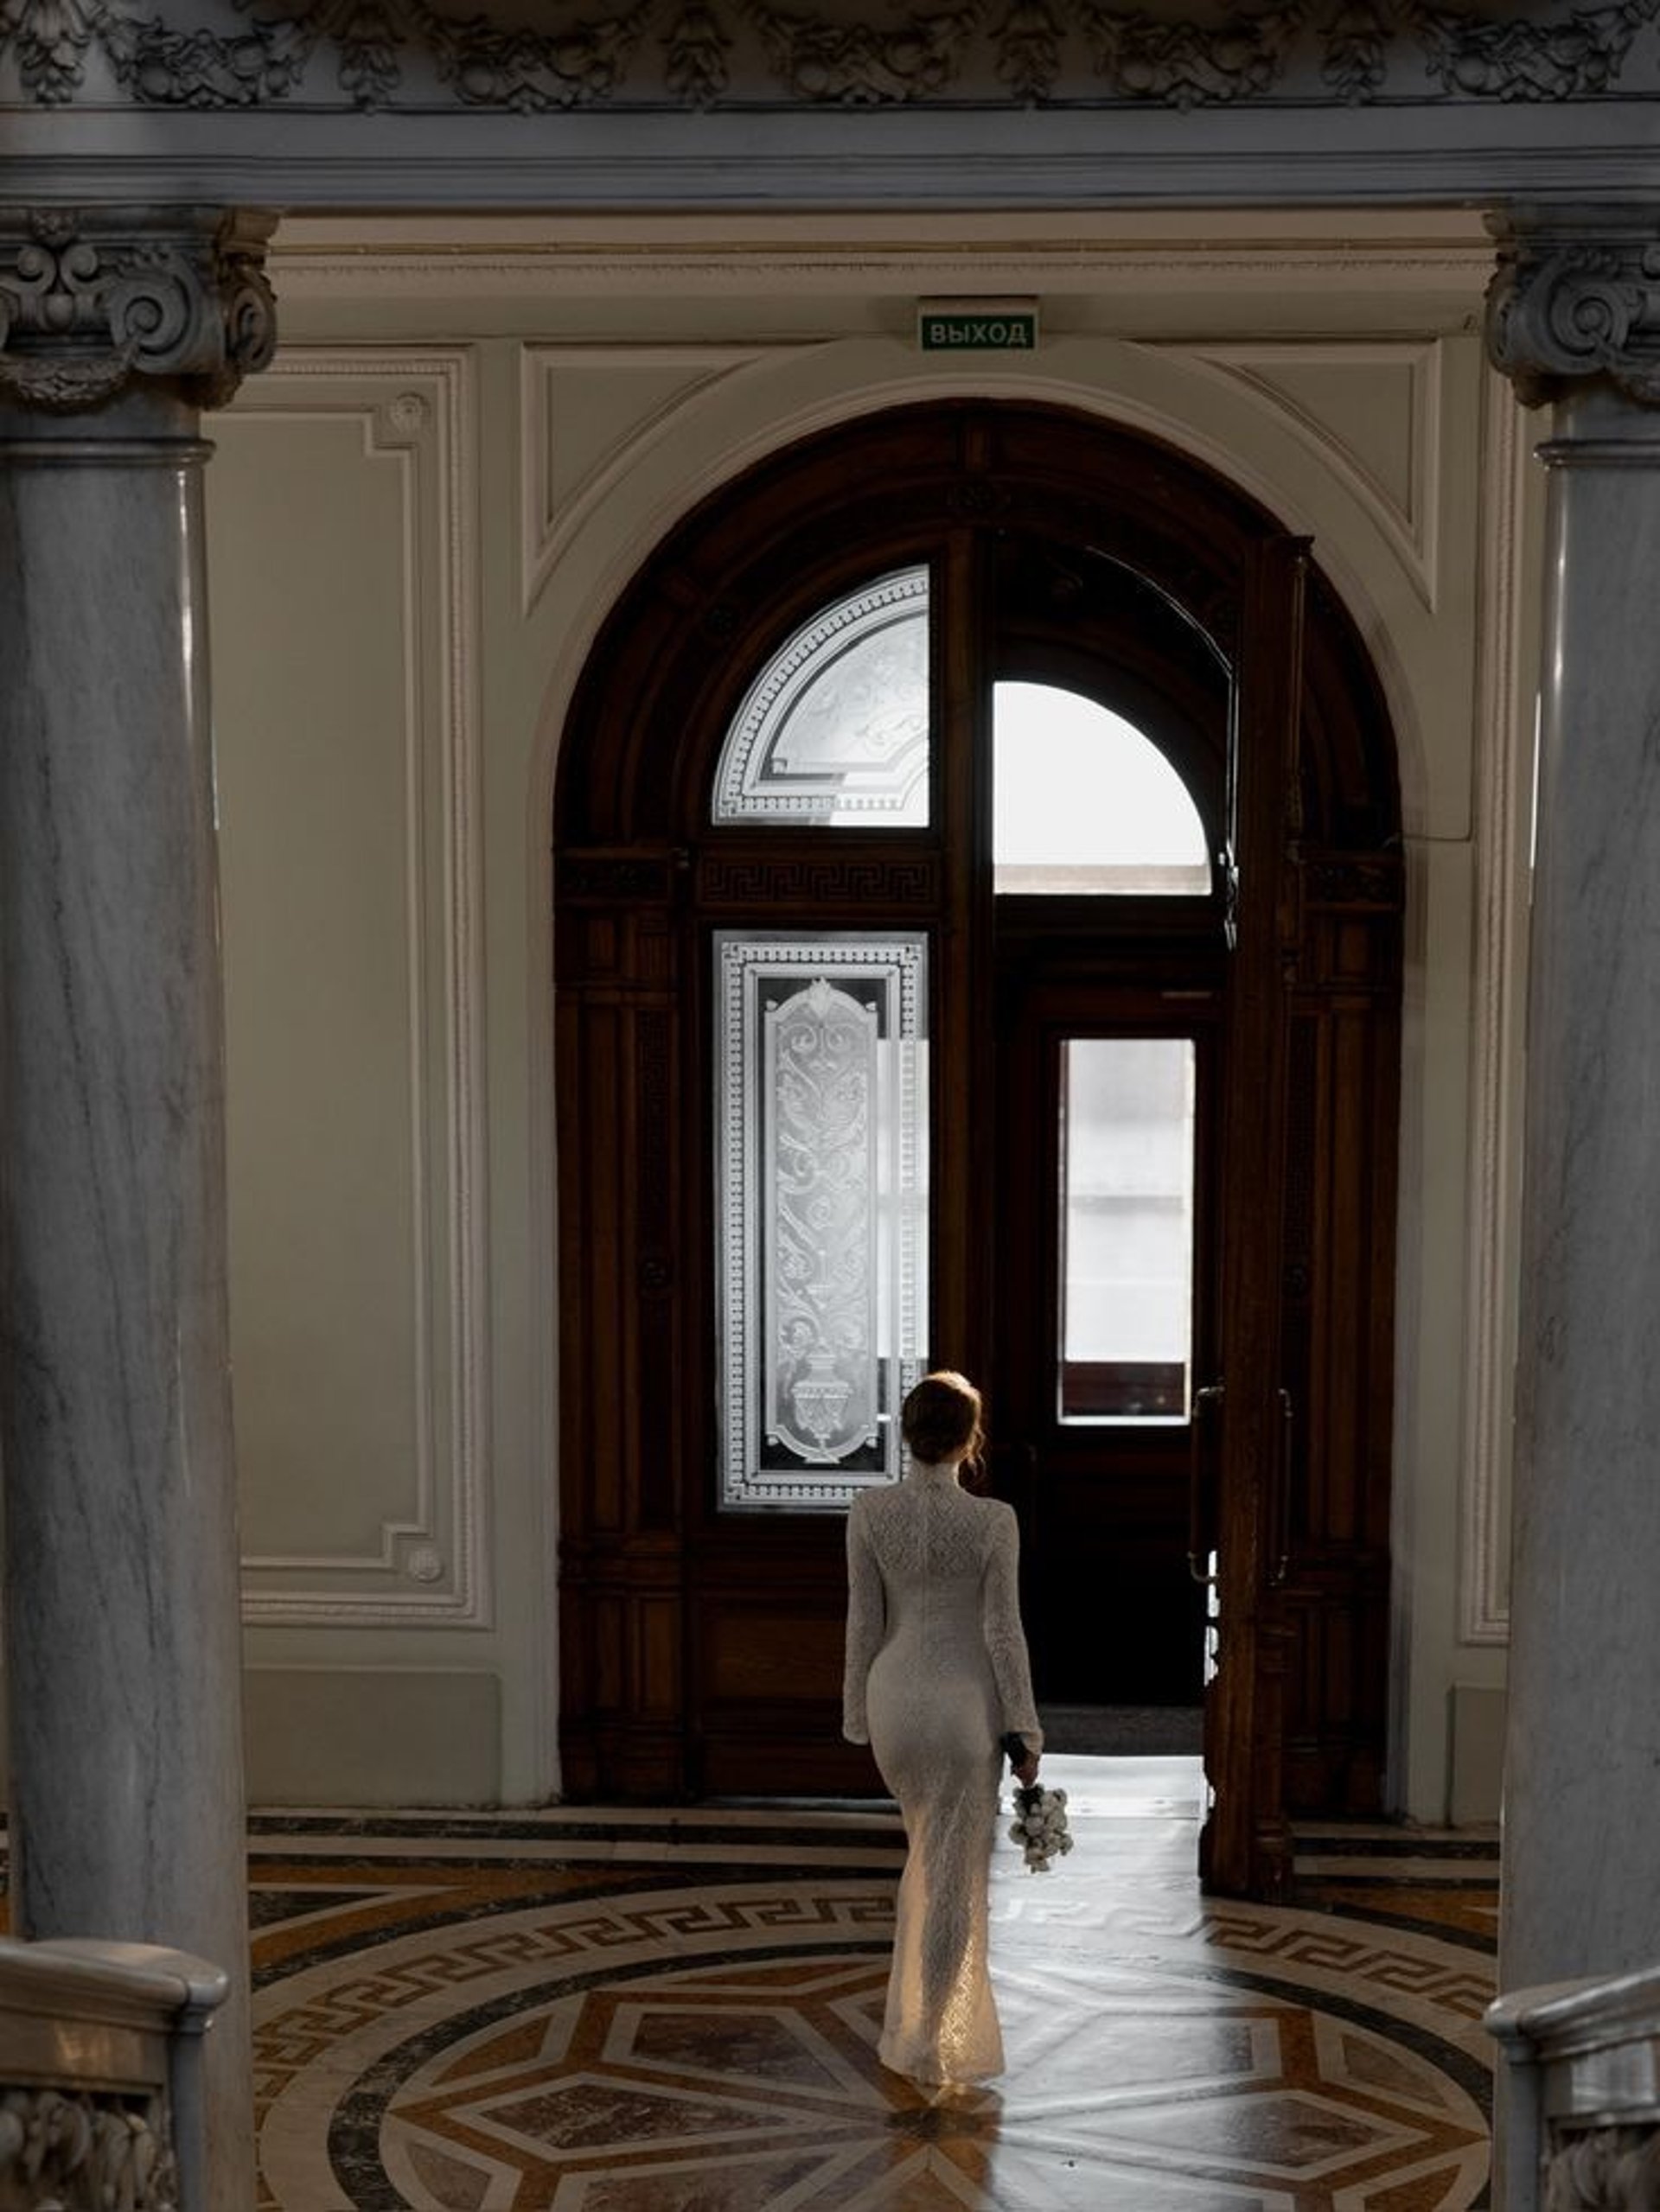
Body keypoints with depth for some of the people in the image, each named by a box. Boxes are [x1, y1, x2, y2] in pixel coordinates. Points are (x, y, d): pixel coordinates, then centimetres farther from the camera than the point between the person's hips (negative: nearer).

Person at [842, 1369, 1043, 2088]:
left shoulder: (869, 1512, -7)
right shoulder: (993, 1520, -14)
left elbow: (864, 1622, -2)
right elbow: (1002, 1631, -11)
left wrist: (858, 1716, 9)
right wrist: (1024, 1731, -3)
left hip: (895, 1695, 3)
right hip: (966, 1700, -3)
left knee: (927, 1851, 25)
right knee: (954, 1874, 6)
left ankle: (923, 2008, 28)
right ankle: (927, 2038, 8)